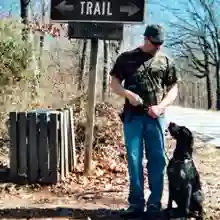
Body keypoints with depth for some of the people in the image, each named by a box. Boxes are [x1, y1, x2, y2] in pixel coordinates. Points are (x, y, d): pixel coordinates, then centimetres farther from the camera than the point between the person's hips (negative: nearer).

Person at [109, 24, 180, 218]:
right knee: (134, 160, 2)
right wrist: (128, 94, -12)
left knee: (157, 160, 3)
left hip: (156, 117, 1)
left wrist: (161, 106, -8)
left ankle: (155, 203, 13)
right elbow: (114, 82, 7)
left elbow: (173, 89, 9)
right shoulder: (127, 58, 7)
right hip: (133, 116, -1)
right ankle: (136, 203, 12)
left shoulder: (166, 61, 9)